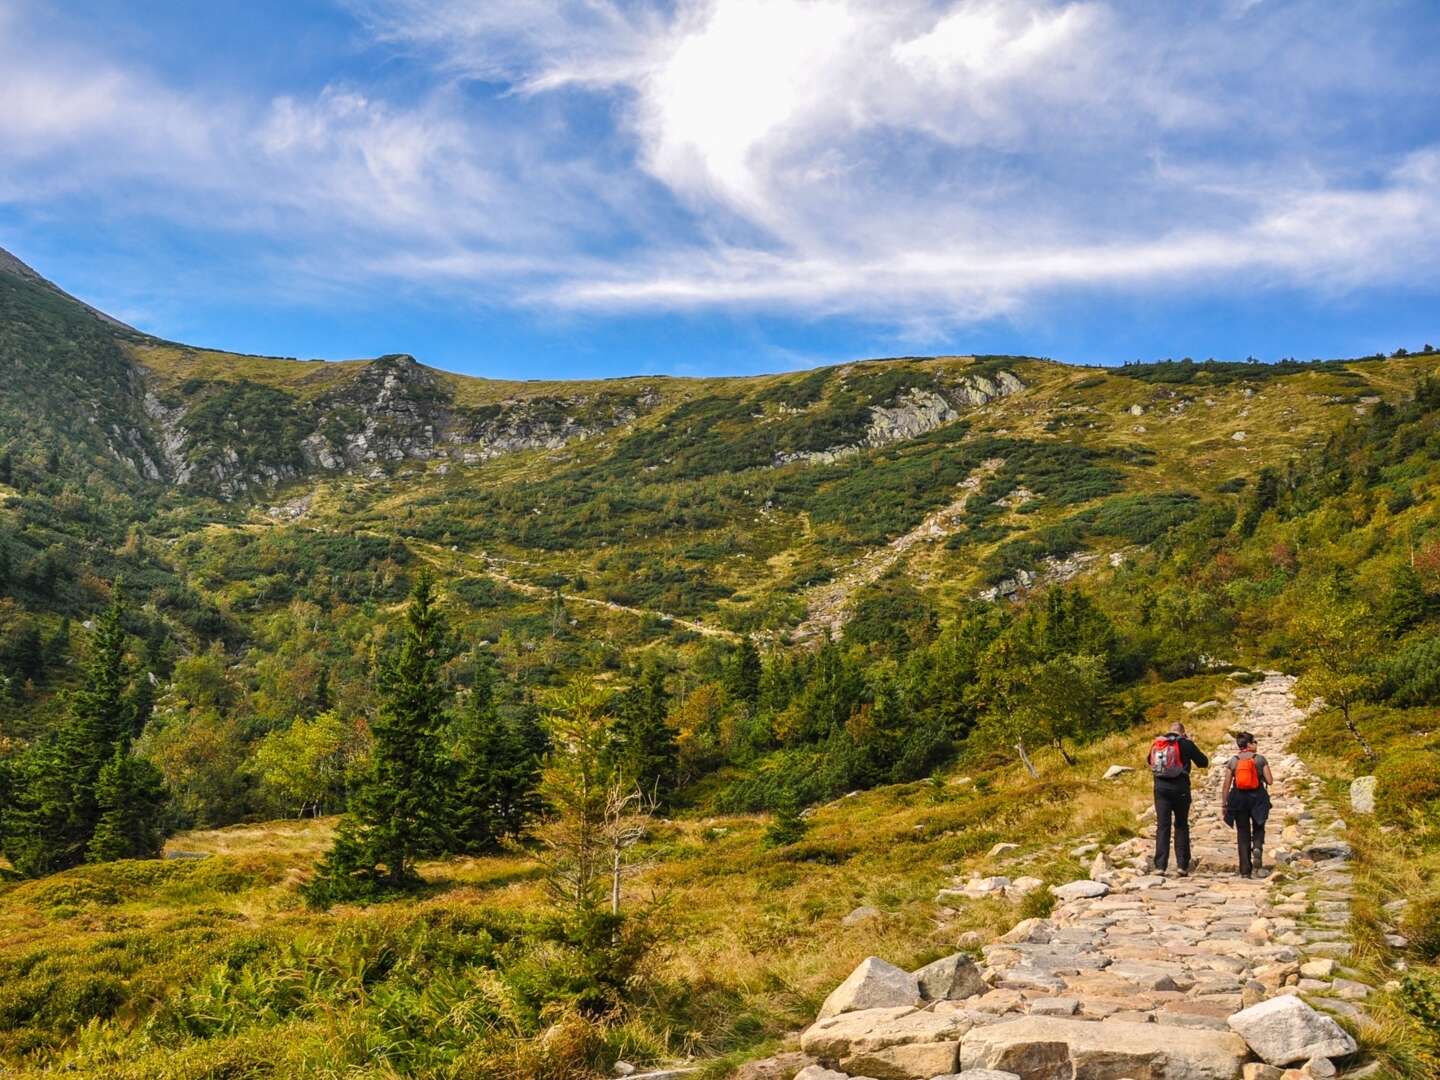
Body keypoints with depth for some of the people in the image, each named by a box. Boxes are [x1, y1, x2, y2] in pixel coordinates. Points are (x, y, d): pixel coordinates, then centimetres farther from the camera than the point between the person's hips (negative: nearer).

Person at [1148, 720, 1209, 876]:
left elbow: (1149, 761, 24)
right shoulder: (1186, 744, -3)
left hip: (1161, 787, 2)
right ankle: (1182, 864, 6)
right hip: (1180, 788, -2)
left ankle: (1160, 865, -3)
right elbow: (1204, 763, 6)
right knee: (1181, 826, 10)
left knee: (1162, 826, 3)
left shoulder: (1157, 743, 7)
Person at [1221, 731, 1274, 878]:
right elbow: (1270, 781, -6)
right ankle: (1257, 848, -14)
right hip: (1257, 797, -1)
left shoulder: (1232, 761, -1)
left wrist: (1223, 804, 4)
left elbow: (1226, 785, -2)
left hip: (1239, 798, 1)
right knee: (1258, 828, 19)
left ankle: (1245, 870, 7)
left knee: (1242, 833, 8)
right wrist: (1260, 776, 15)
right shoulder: (1260, 759, -4)